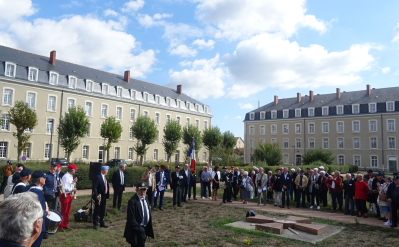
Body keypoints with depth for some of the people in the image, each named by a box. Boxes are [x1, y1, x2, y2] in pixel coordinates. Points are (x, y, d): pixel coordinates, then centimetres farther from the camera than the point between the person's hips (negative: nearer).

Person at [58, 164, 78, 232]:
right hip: (65, 195, -9)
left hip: (69, 195, 10)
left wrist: (74, 182, 5)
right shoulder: (66, 177, -21)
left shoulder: (70, 176, 9)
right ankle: (60, 226, 9)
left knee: (67, 211, 16)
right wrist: (72, 189, -15)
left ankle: (65, 225, 26)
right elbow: (64, 188, -24)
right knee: (63, 211, -1)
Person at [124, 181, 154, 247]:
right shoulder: (132, 201, -20)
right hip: (137, 229, -8)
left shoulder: (145, 198, 6)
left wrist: (148, 227, 10)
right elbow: (131, 218, -21)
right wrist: (138, 228, -21)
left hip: (145, 228, 8)